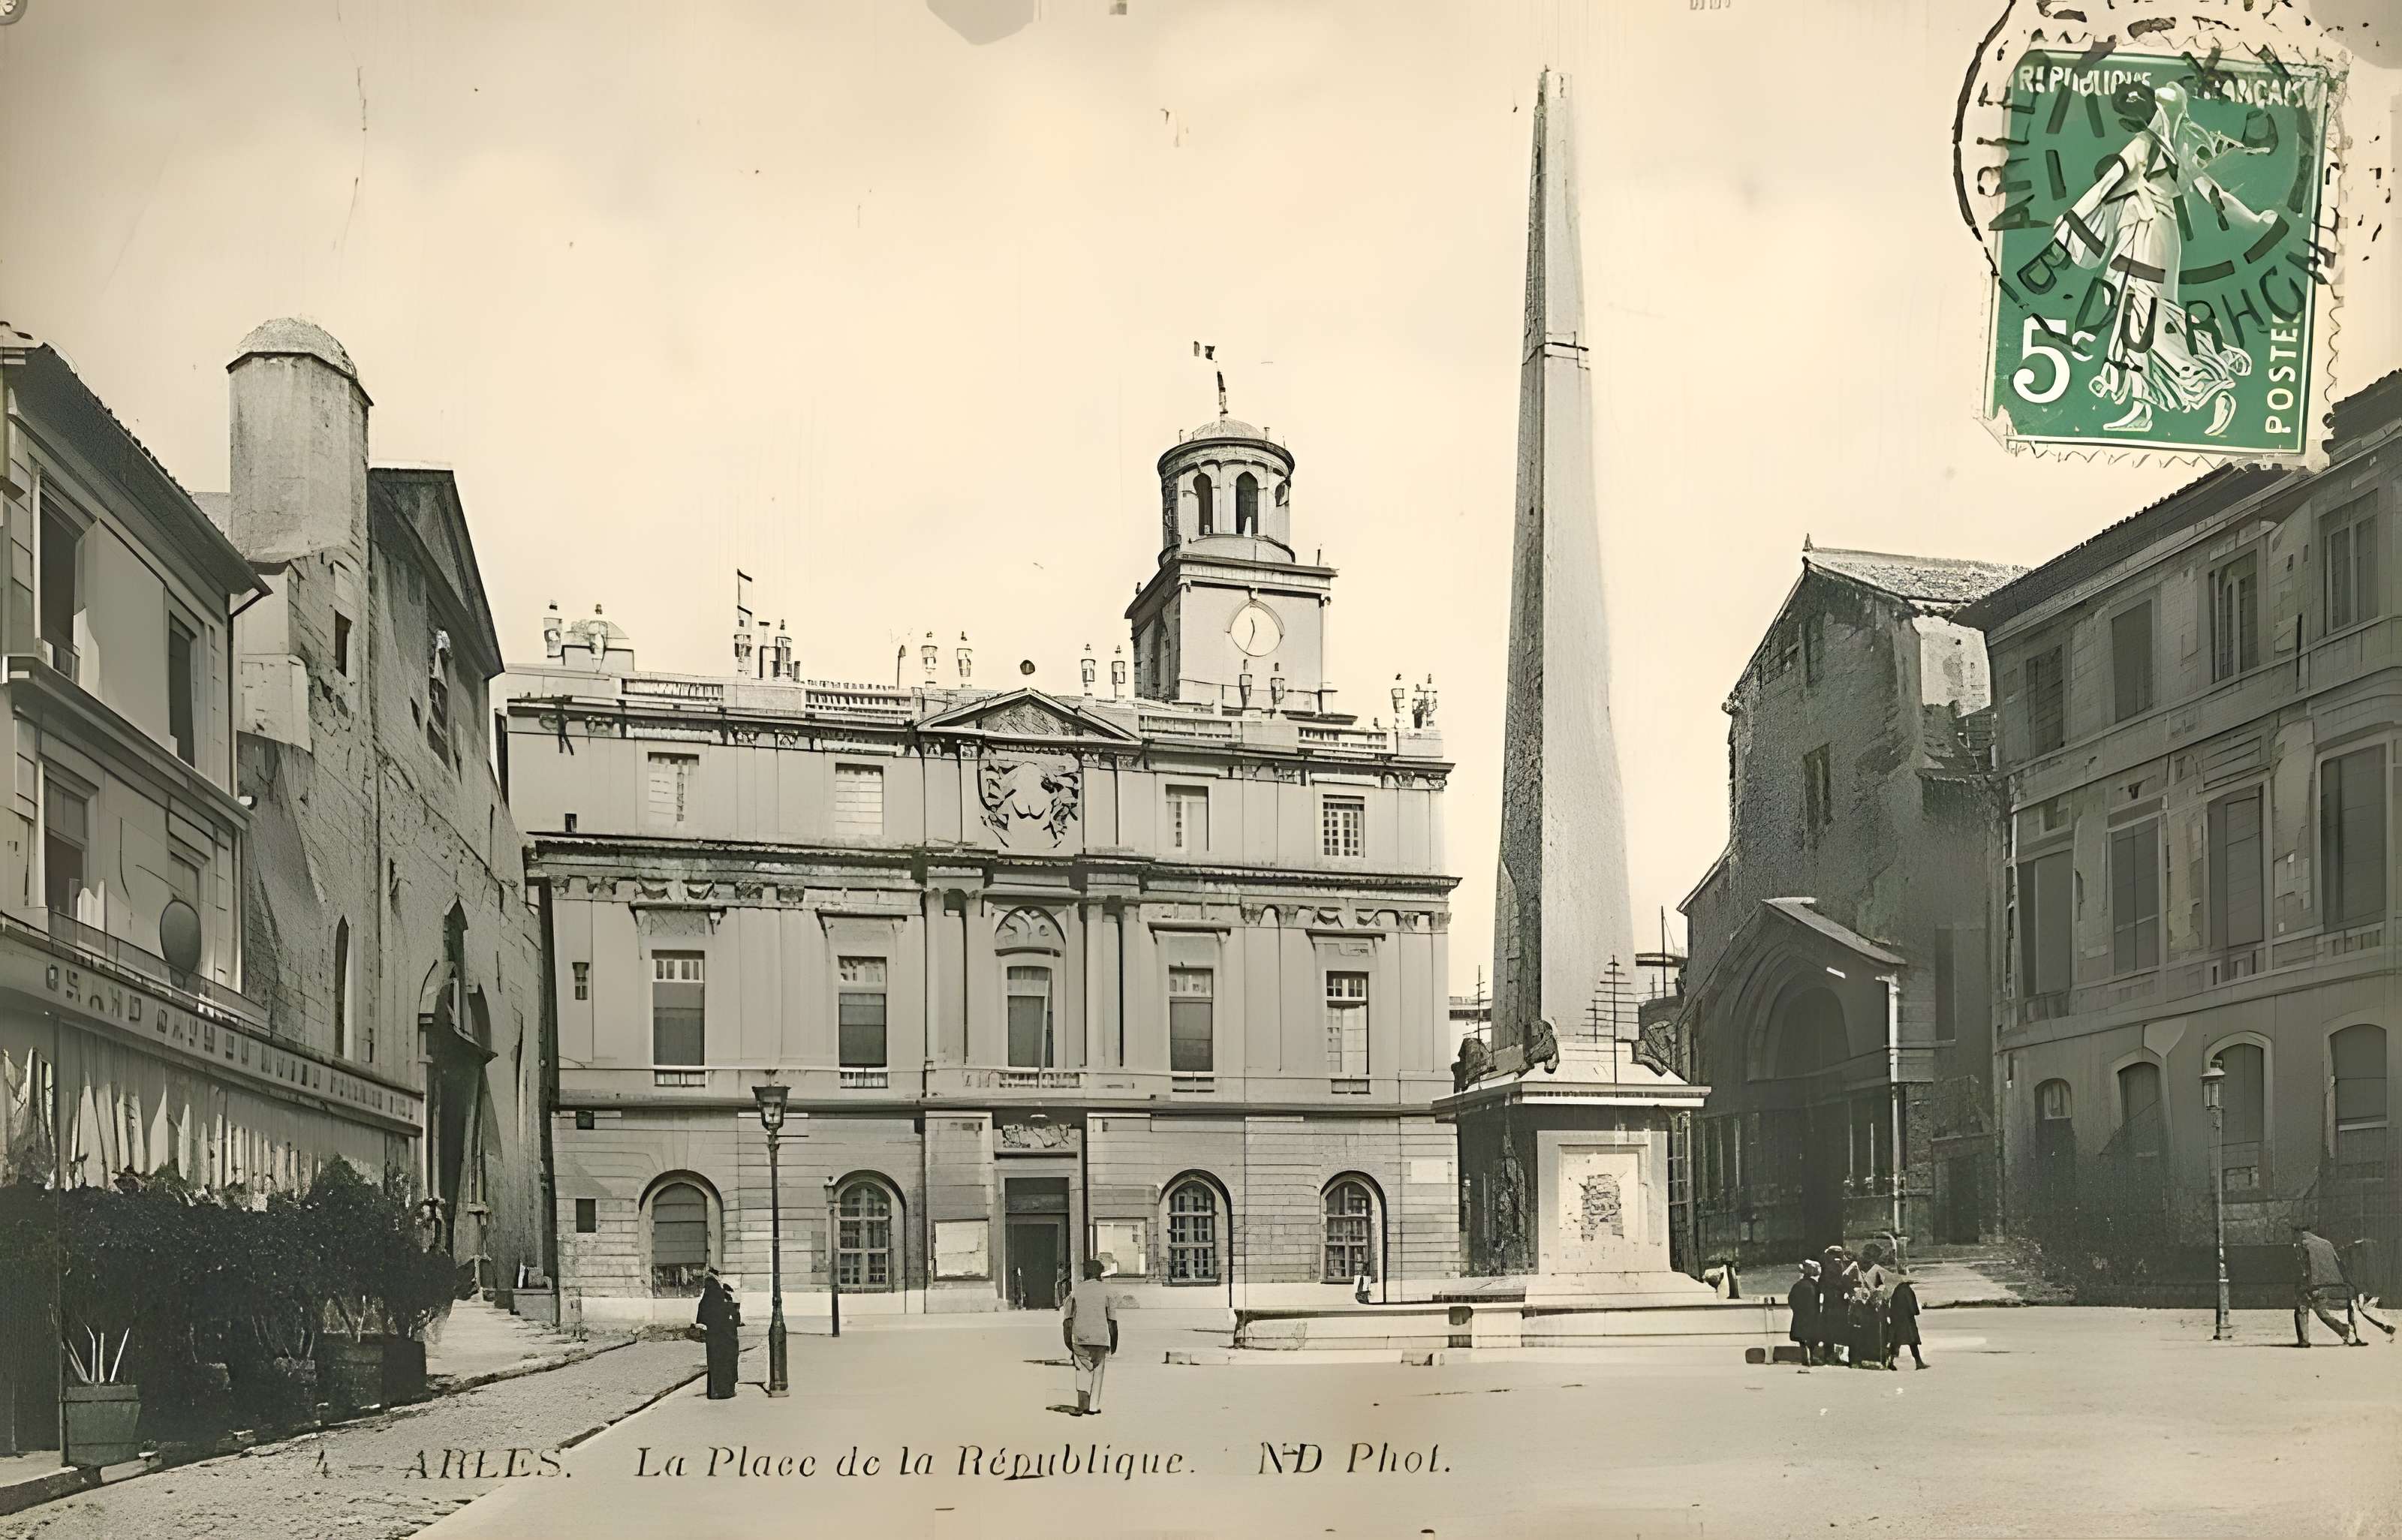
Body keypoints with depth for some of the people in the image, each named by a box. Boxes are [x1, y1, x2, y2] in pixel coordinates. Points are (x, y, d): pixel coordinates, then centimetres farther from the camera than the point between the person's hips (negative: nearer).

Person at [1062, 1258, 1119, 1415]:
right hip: (1100, 1337, -1)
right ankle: (1093, 1406, 10)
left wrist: (1069, 1345, 9)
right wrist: (1114, 1344, 7)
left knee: (1082, 1371, 7)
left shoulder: (1075, 1291, 4)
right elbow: (1112, 1321, -2)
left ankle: (1083, 1405, -10)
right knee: (1097, 1372, 11)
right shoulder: (1106, 1290, -1)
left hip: (1080, 1338, 1)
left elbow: (1067, 1321, 3)